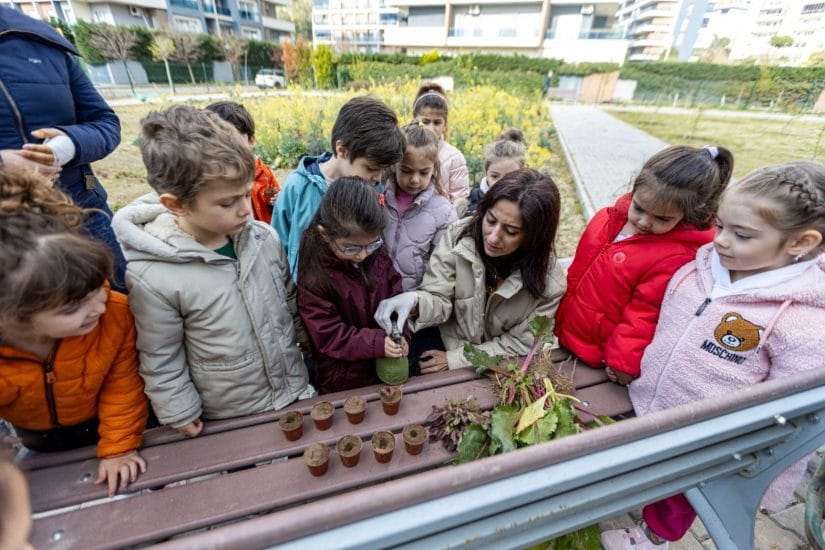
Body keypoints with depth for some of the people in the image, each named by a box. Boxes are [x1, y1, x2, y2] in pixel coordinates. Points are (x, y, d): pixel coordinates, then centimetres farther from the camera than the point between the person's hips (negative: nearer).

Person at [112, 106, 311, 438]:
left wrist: (304, 349, 10)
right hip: (229, 419, -3)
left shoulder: (265, 238, -13)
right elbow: (161, 362, -11)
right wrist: (182, 416, -2)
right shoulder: (151, 276, -24)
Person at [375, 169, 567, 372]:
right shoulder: (458, 235, -18)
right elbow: (439, 302, -13)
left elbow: (520, 344, -10)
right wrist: (415, 301, -36)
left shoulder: (549, 281, -21)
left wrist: (456, 359, -14)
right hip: (447, 344, 1)